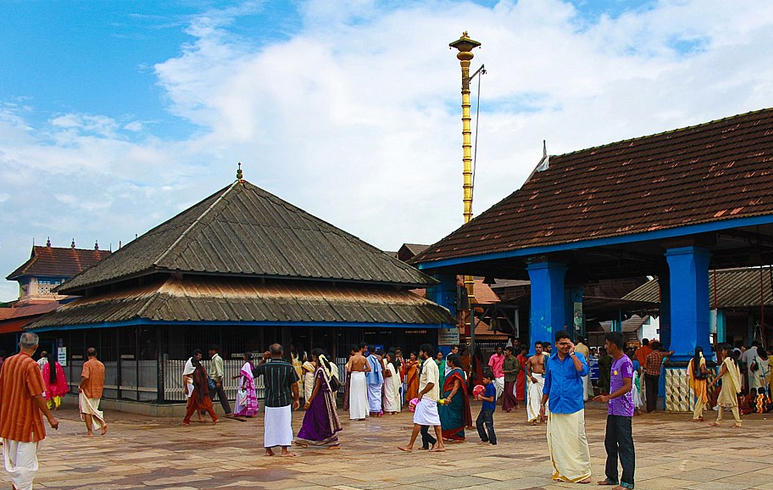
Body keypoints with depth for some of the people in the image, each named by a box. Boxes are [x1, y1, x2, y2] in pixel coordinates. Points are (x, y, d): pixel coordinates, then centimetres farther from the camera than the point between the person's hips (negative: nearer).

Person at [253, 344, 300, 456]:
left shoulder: (265, 366, -5)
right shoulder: (289, 367, -6)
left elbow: (254, 373, 16)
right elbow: (294, 385, -4)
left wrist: (263, 360, 14)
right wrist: (296, 399, 6)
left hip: (269, 401, 1)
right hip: (285, 401, -1)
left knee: (269, 425, 11)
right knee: (285, 425, 5)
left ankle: (268, 450, 18)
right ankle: (284, 450, 4)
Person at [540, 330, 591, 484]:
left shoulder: (577, 357, -1)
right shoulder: (550, 361, 11)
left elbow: (583, 371, -22)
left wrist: (572, 353, -19)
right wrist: (542, 404, 19)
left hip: (574, 406, -4)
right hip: (555, 406, 4)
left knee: (578, 439, -2)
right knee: (557, 441, 7)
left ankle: (583, 472, 7)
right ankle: (561, 471, 17)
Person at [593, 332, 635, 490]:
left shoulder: (625, 362, -14)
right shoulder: (614, 362, 15)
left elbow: (627, 386, -22)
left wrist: (608, 397, -25)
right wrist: (607, 398, 22)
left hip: (623, 411, -10)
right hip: (613, 410, 10)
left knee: (625, 445, -4)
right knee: (610, 444, 14)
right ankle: (611, 477, 25)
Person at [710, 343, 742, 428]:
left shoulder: (727, 360, -15)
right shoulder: (731, 360, 14)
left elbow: (722, 372, -18)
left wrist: (714, 380, -17)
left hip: (728, 383, -10)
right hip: (726, 384, 10)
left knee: (732, 402, -6)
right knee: (721, 401, 11)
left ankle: (738, 422, -3)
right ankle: (718, 421, 14)